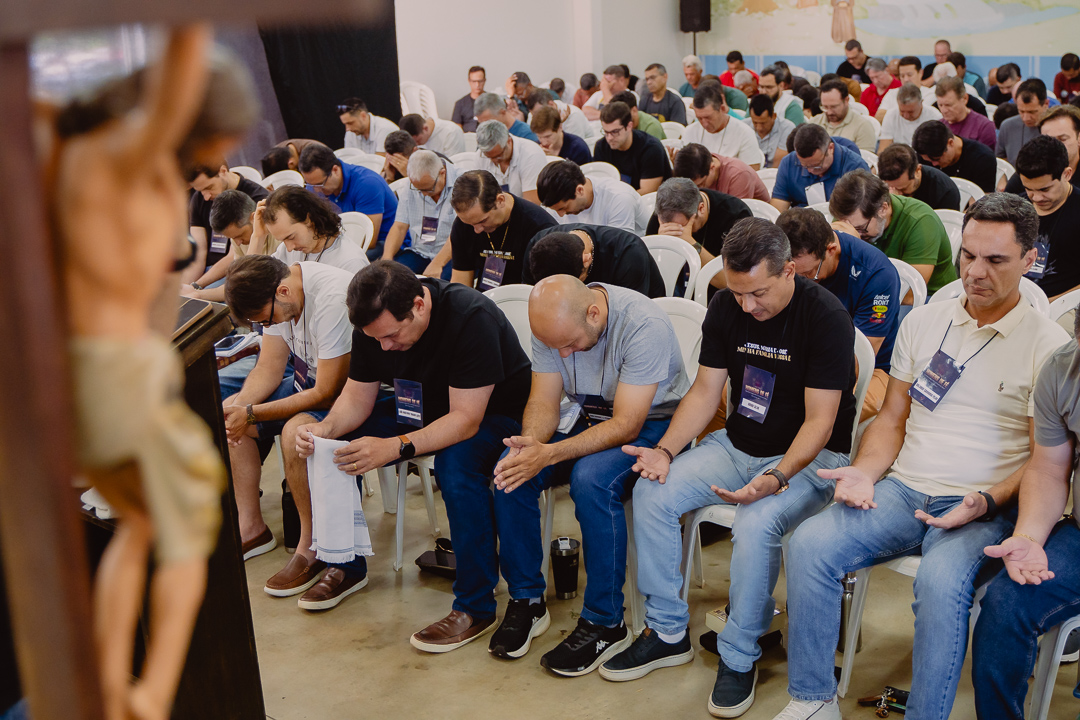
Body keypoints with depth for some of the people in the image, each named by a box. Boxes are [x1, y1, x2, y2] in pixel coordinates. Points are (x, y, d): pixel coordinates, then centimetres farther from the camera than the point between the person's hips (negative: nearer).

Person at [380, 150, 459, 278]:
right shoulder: (411, 188, 8)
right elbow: (399, 227, 8)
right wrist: (387, 257, -10)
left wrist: (437, 264, -29)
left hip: (451, 257, -4)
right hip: (419, 252, 4)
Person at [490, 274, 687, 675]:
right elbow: (544, 401, -5)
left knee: (591, 479, -34)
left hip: (652, 423, -5)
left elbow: (627, 425, -29)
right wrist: (531, 442, -28)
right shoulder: (554, 325, -10)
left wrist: (548, 454, -37)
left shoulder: (645, 325, -28)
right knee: (510, 468, -18)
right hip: (592, 419, 6)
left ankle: (605, 624, -18)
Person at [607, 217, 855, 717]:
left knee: (755, 525, -33)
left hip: (810, 458, -6)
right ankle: (668, 633, 3)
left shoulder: (826, 317, -18)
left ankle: (739, 658, -10)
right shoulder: (725, 307, -1)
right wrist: (665, 450, -12)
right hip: (737, 445, 6)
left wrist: (775, 479, -35)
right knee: (652, 494, -13)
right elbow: (705, 390, 4)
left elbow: (819, 421, -20)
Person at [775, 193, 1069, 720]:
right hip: (902, 490, 4)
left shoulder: (1049, 345, 0)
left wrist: (987, 503, -16)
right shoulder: (922, 322, 13)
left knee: (941, 579, -35)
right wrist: (864, 472, -2)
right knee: (810, 544, -21)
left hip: (985, 509, -4)